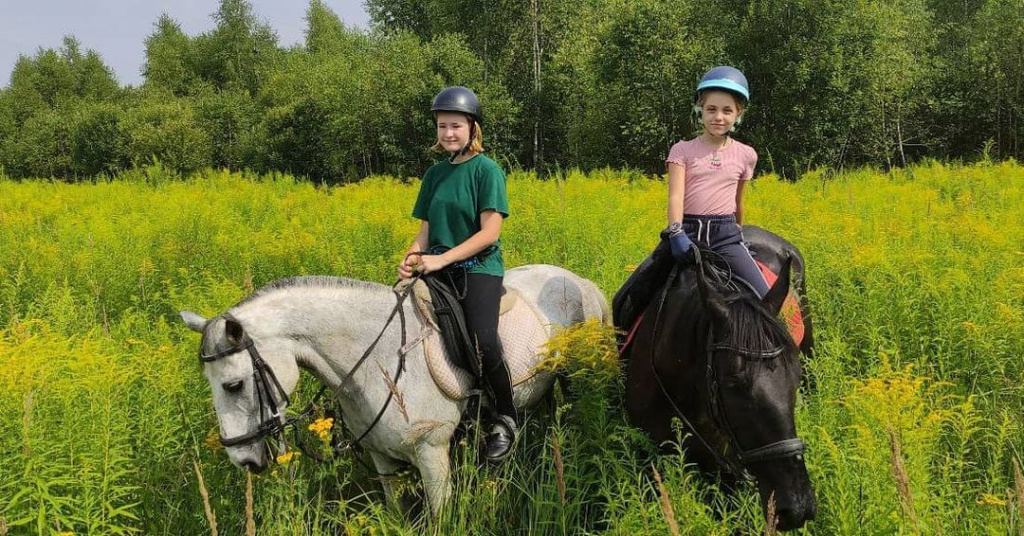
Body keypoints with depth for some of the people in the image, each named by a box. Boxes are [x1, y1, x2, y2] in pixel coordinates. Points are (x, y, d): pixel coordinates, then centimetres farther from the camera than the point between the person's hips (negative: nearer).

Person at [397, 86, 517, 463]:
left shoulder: (487, 170, -3)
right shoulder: (435, 173, 14)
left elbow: (489, 232, -11)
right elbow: (426, 229, 15)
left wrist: (442, 259, -18)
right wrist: (411, 258, -6)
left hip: (479, 266, -6)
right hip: (437, 267, 6)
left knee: (483, 341, -28)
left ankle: (505, 420, -5)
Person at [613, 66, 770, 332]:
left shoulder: (745, 155, 10)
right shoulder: (683, 150, 4)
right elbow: (675, 195, -10)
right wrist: (676, 233, -27)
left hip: (726, 235, 1)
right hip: (686, 232, -1)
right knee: (627, 300, -11)